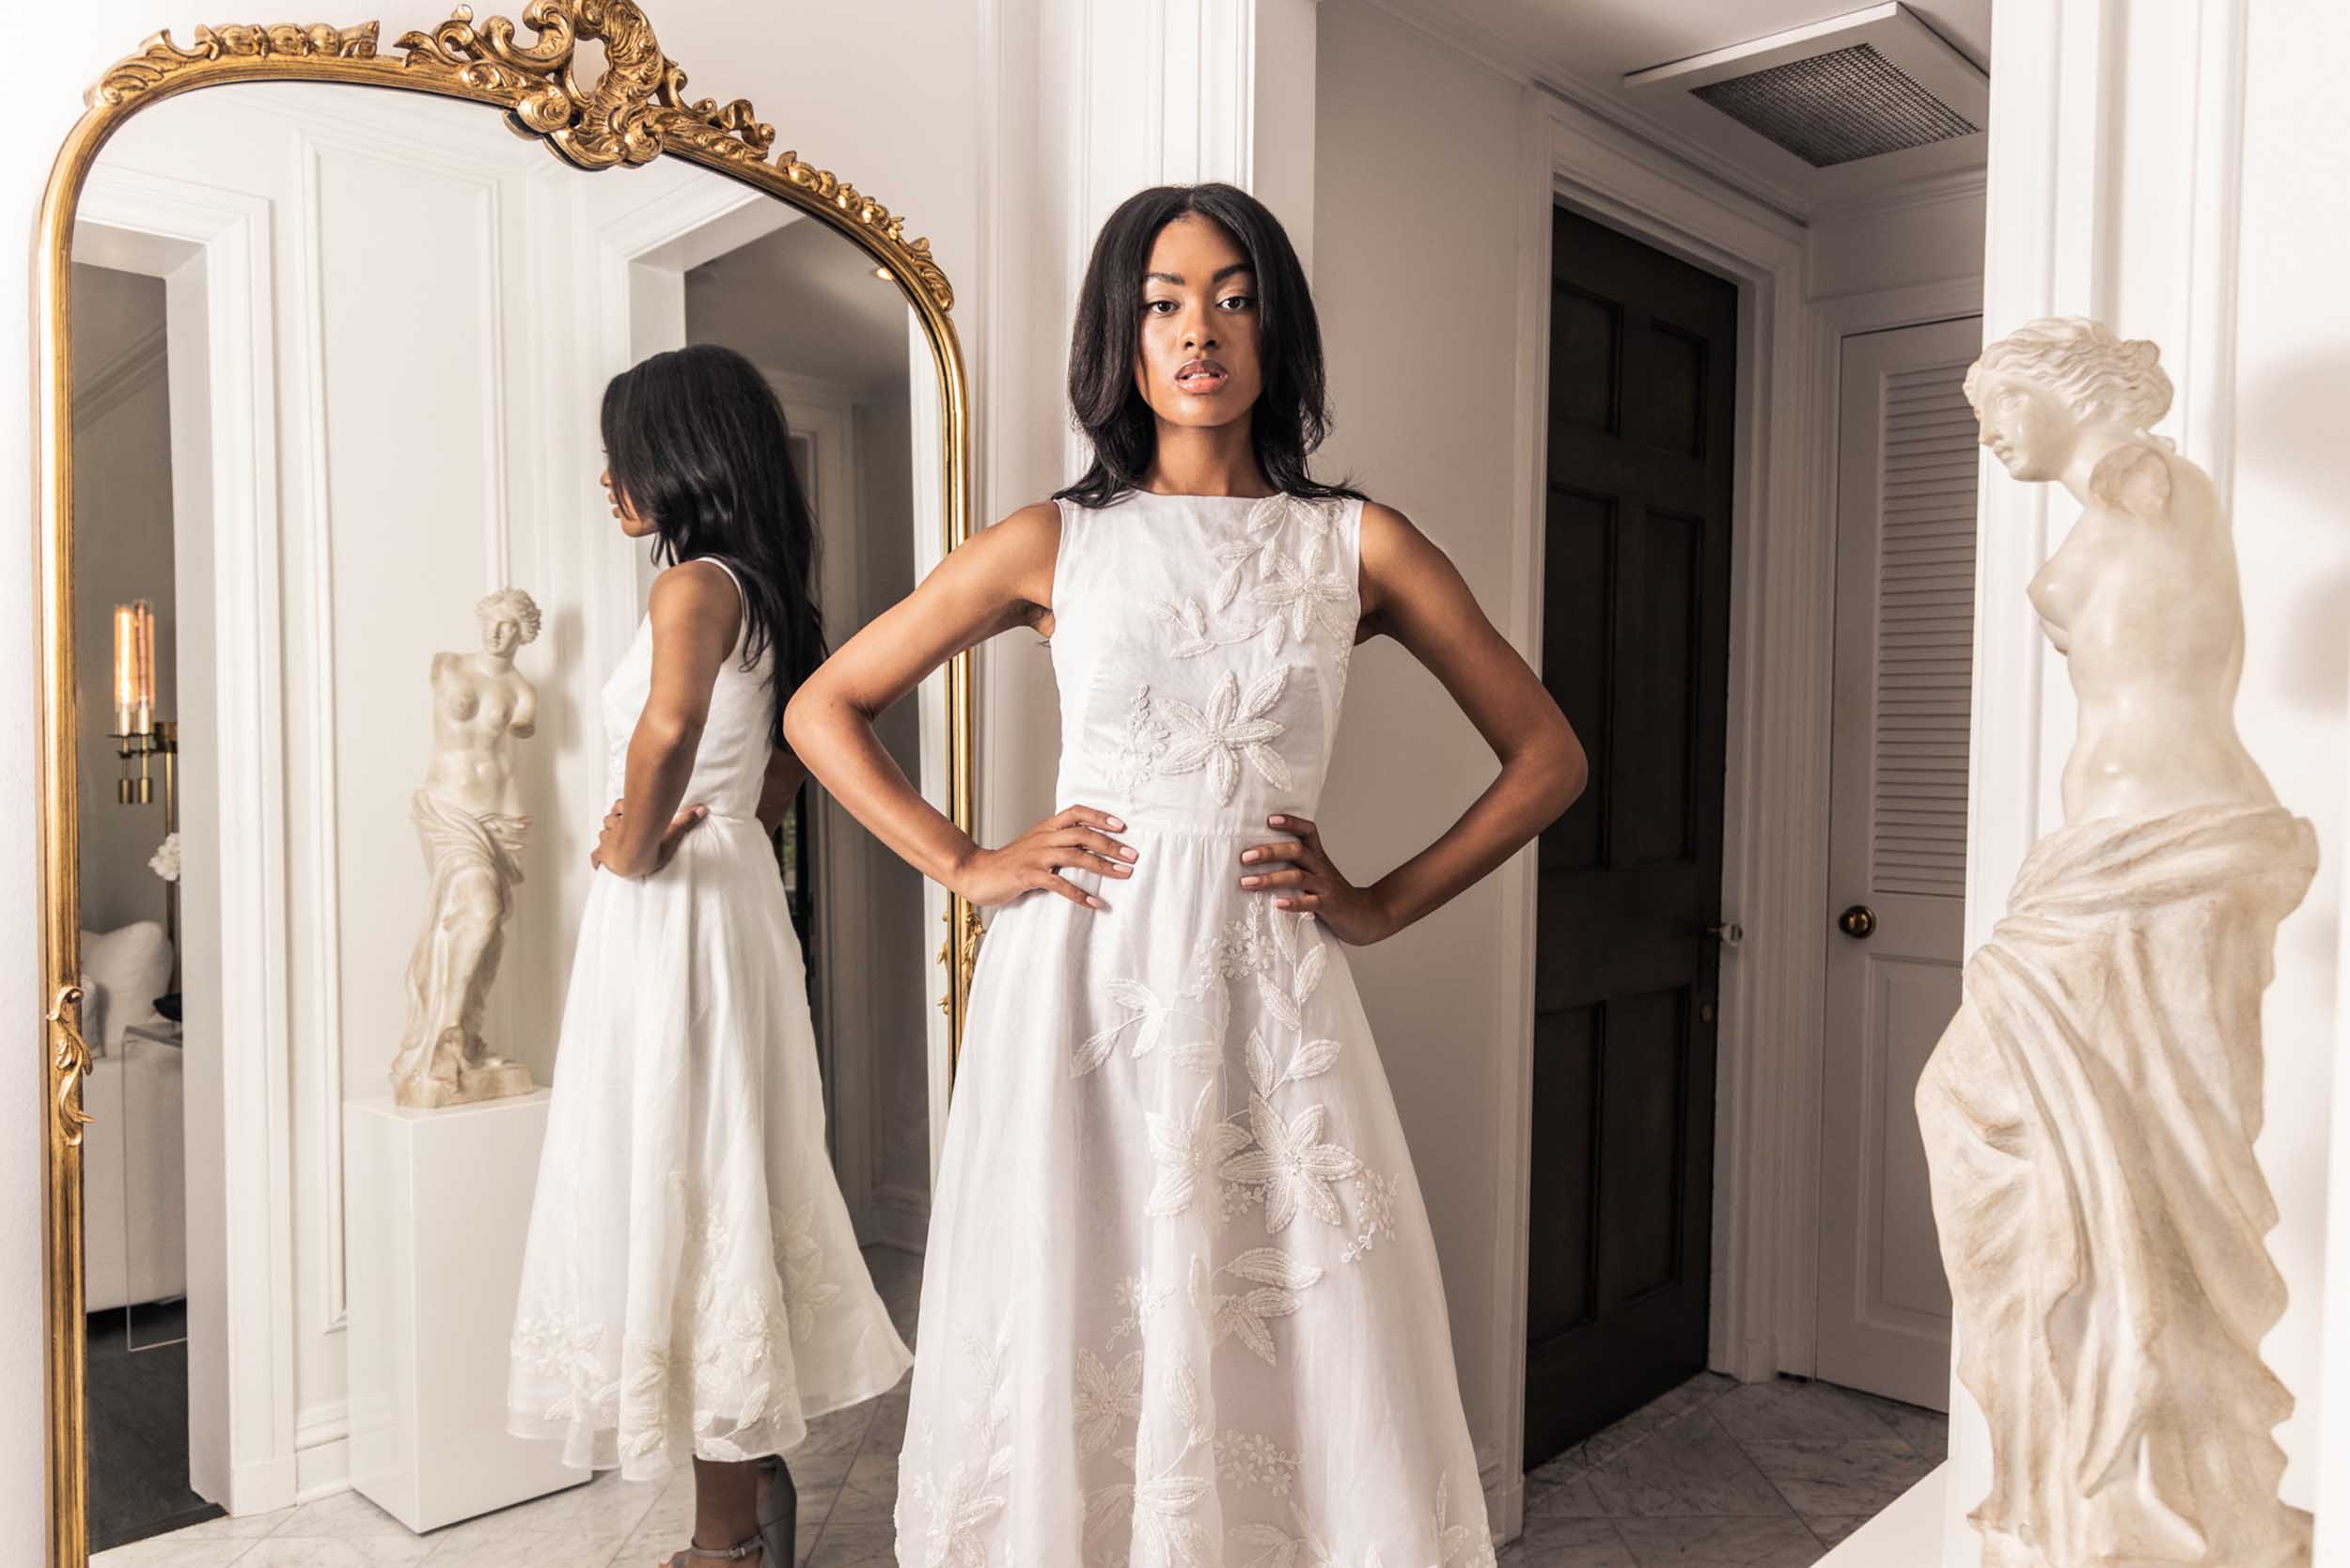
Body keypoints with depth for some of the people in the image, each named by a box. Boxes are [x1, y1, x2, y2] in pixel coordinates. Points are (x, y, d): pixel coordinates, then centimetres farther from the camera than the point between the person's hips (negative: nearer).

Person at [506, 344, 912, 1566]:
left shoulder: (695, 584, -15)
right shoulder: (760, 592, 13)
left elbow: (669, 726, -36)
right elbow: (788, 760, 25)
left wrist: (633, 850, -20)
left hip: (671, 915, -9)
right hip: (734, 896, 9)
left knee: (680, 1192, 0)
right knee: (725, 1187, 16)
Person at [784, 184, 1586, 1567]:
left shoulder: (1358, 546, 6)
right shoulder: (1054, 544, 5)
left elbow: (1547, 754, 10)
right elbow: (823, 707, 11)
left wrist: (1384, 903, 3)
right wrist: (965, 864, 2)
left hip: (1268, 986, 1)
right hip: (1082, 982, 0)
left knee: (1300, 1371, 3)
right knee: (1077, 1346, 6)